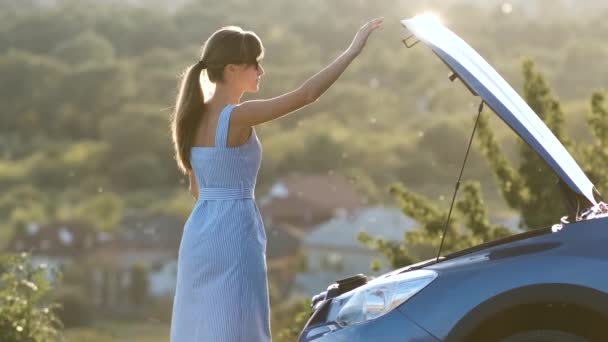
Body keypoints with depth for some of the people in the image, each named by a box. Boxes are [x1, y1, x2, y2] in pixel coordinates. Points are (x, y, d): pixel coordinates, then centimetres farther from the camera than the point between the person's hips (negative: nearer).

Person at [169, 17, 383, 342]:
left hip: (199, 235, 8)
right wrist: (351, 51, -15)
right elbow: (306, 95, -21)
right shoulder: (237, 117, -15)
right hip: (233, 237, -8)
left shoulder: (196, 117, 9)